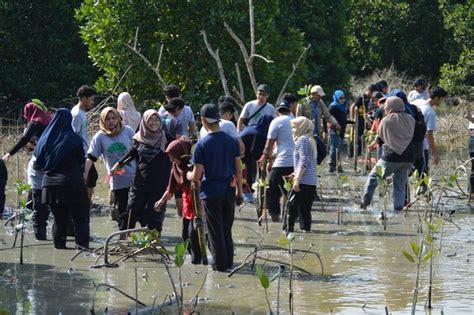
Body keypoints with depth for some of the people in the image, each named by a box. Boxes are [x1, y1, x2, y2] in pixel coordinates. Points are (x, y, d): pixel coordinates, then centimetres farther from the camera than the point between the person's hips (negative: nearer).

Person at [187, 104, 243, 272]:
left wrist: (188, 175, 9)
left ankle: (220, 264, 11)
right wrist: (239, 190, 14)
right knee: (227, 229, 18)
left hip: (211, 193, -4)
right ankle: (229, 261, 24)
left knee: (215, 231, 6)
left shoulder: (202, 145, -14)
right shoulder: (232, 141, -2)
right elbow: (238, 169, 3)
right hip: (229, 191, 4)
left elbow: (196, 176, -13)